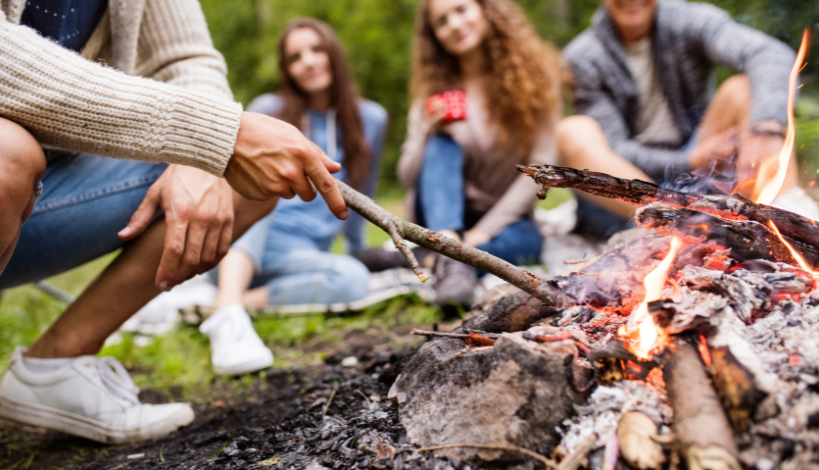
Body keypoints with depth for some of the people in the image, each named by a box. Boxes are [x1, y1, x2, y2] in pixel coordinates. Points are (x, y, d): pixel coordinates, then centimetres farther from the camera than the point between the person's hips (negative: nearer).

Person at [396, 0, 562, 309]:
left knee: (524, 242, -35)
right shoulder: (435, 89, -1)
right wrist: (429, 133, -24)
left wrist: (484, 230, -19)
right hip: (445, 215, 1)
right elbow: (407, 178, -4)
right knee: (441, 145, -28)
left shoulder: (536, 74, -6)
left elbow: (541, 165, -13)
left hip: (503, 214, -1)